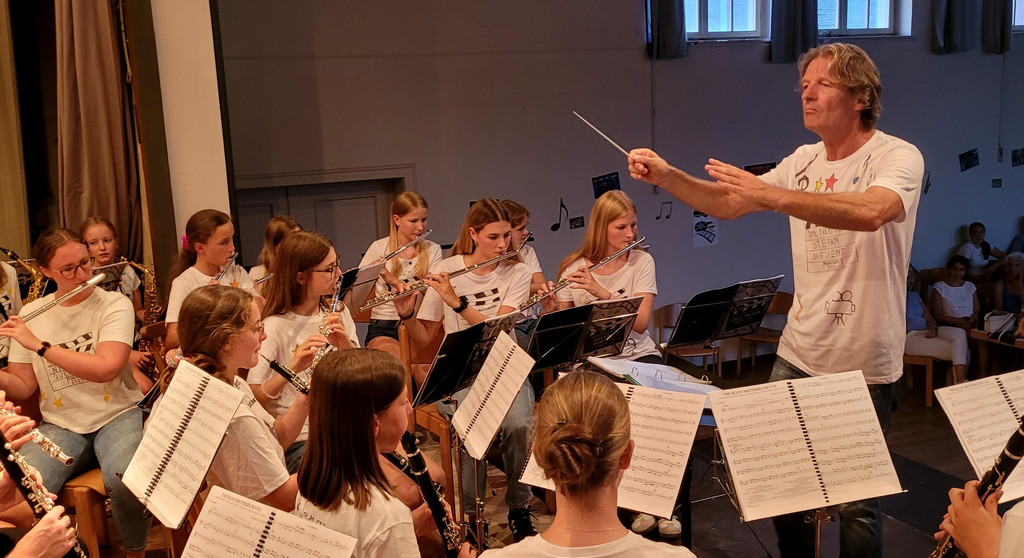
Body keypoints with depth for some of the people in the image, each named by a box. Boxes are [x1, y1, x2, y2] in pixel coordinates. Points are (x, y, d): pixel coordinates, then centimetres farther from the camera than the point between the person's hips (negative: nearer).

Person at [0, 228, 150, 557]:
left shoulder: (115, 305, -5)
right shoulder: (29, 315, 6)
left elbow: (107, 368, -20)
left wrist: (39, 344, -20)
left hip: (116, 415, -2)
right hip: (61, 425, 3)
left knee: (125, 481, -32)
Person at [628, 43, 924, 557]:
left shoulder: (898, 157, -13)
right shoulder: (804, 161, 7)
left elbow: (870, 211, -35)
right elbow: (726, 204, 5)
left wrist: (772, 195, -42)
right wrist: (667, 176, -10)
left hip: (864, 365, -6)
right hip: (798, 353, 6)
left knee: (856, 503, 5)